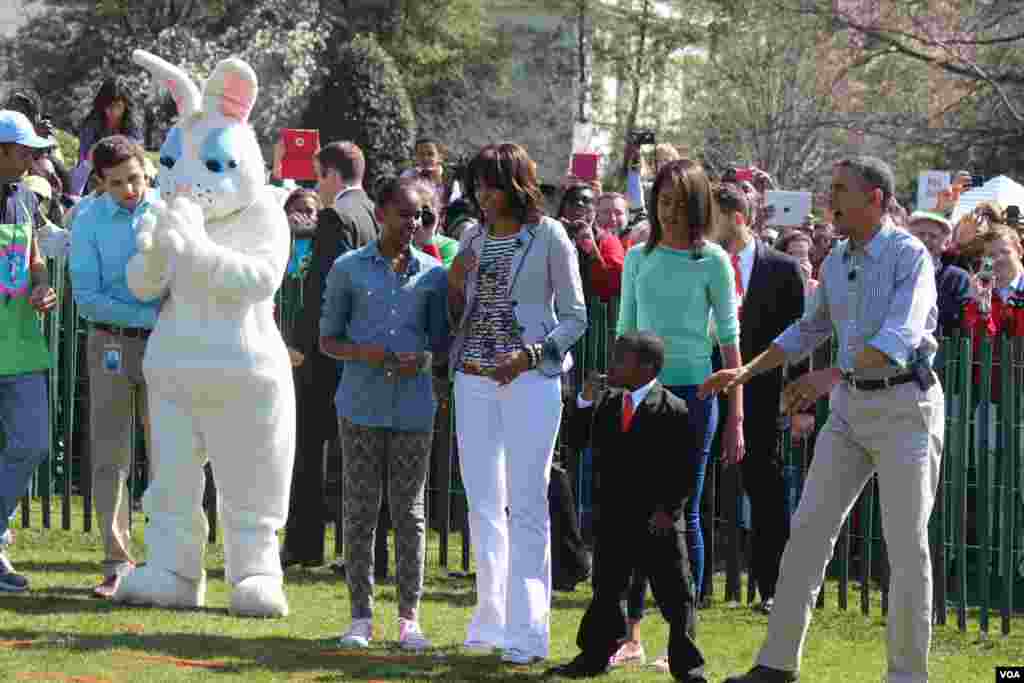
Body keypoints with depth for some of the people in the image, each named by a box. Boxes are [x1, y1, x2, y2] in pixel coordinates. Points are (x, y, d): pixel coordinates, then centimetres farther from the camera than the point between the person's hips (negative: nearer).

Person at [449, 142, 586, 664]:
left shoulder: (548, 236, -2)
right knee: (482, 503, 7)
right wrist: (455, 282, -2)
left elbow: (574, 317, -1)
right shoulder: (472, 238, 12)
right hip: (473, 379, 5)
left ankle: (526, 630, -4)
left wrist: (528, 355, -14)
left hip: (530, 377, -5)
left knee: (525, 502, -6)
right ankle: (490, 619, 15)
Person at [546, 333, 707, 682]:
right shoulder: (605, 403, 7)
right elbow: (578, 439, 8)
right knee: (605, 589, 12)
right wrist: (585, 401, -5)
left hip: (656, 521, -5)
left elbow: (686, 469, -9)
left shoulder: (672, 410, -10)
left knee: (674, 594, 1)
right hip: (612, 516, 5)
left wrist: (669, 508, -15)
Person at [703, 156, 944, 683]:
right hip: (850, 404, 7)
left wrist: (832, 374, -36)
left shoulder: (909, 255, -12)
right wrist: (744, 373, 19)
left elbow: (899, 336, -26)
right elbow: (810, 329, 25)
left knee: (906, 544, -5)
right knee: (809, 527, 3)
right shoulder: (836, 261, 11)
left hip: (904, 403, -7)